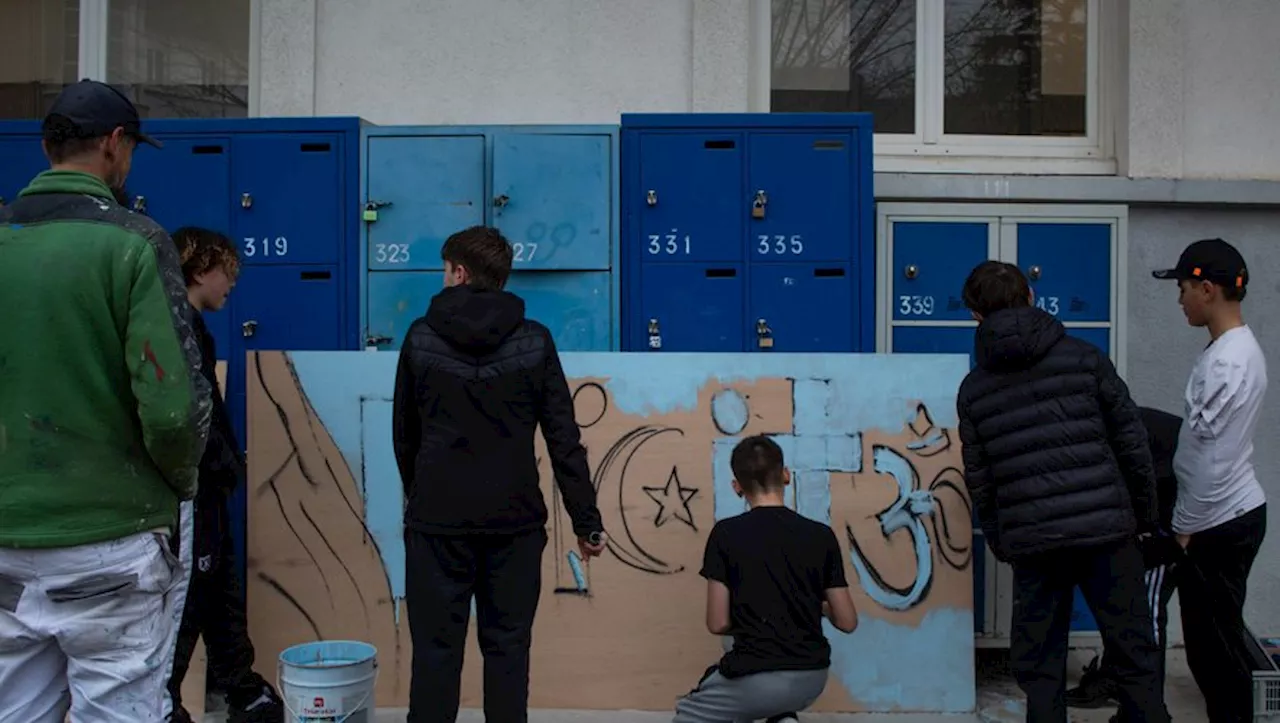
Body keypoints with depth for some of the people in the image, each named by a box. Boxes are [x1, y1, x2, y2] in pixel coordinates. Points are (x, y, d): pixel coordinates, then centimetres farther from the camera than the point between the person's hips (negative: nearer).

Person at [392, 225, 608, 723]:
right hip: (514, 518, 1)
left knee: (436, 649, 6)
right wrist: (586, 522, 2)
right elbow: (564, 439, -4)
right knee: (507, 648, 9)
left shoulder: (421, 338, 1)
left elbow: (404, 434, 10)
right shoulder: (534, 341, -1)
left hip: (437, 517, 0)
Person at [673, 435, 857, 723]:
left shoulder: (726, 533, -9)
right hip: (812, 678, 5)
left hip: (756, 681, -5)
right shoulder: (821, 535, -1)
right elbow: (847, 622, 2)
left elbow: (718, 623, -8)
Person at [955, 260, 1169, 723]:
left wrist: (998, 544, 19)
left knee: (1038, 665, 11)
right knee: (1133, 652, 11)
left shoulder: (974, 389, 6)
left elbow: (979, 481, 7)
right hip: (1105, 528, -1)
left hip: (1031, 541, 1)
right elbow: (1132, 443, 2)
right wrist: (1144, 513, 13)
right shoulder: (1084, 359, 1)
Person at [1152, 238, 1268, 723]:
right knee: (1210, 642, 17)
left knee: (1216, 645, 1)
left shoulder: (1226, 361, -22)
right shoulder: (1236, 349, 10)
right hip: (1227, 517, 10)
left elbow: (1213, 458, -23)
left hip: (1220, 524, -10)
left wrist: (1186, 527, -14)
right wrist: (1189, 520, 19)